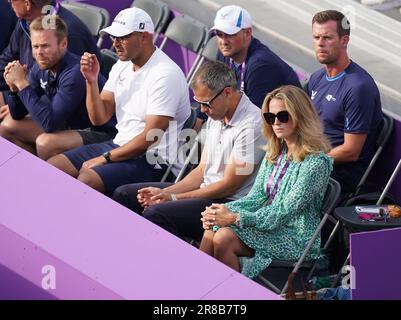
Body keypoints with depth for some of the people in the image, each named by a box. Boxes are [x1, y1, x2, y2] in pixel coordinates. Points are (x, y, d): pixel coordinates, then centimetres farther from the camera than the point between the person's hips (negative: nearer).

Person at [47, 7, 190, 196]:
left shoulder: (165, 74, -17)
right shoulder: (121, 67, 10)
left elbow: (150, 137, -20)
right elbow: (99, 118, 8)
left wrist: (105, 158, -16)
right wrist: (91, 81, -8)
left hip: (151, 161, -9)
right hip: (119, 145, 9)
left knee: (87, 180, -30)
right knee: (50, 167, -3)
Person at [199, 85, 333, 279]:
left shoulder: (315, 161, -13)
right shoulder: (274, 153, 14)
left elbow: (285, 211, -18)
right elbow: (256, 197, 11)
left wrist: (235, 218, -22)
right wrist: (223, 210, -10)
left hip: (298, 240, -7)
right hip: (269, 225, 7)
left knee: (223, 239, -26)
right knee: (211, 232, -19)